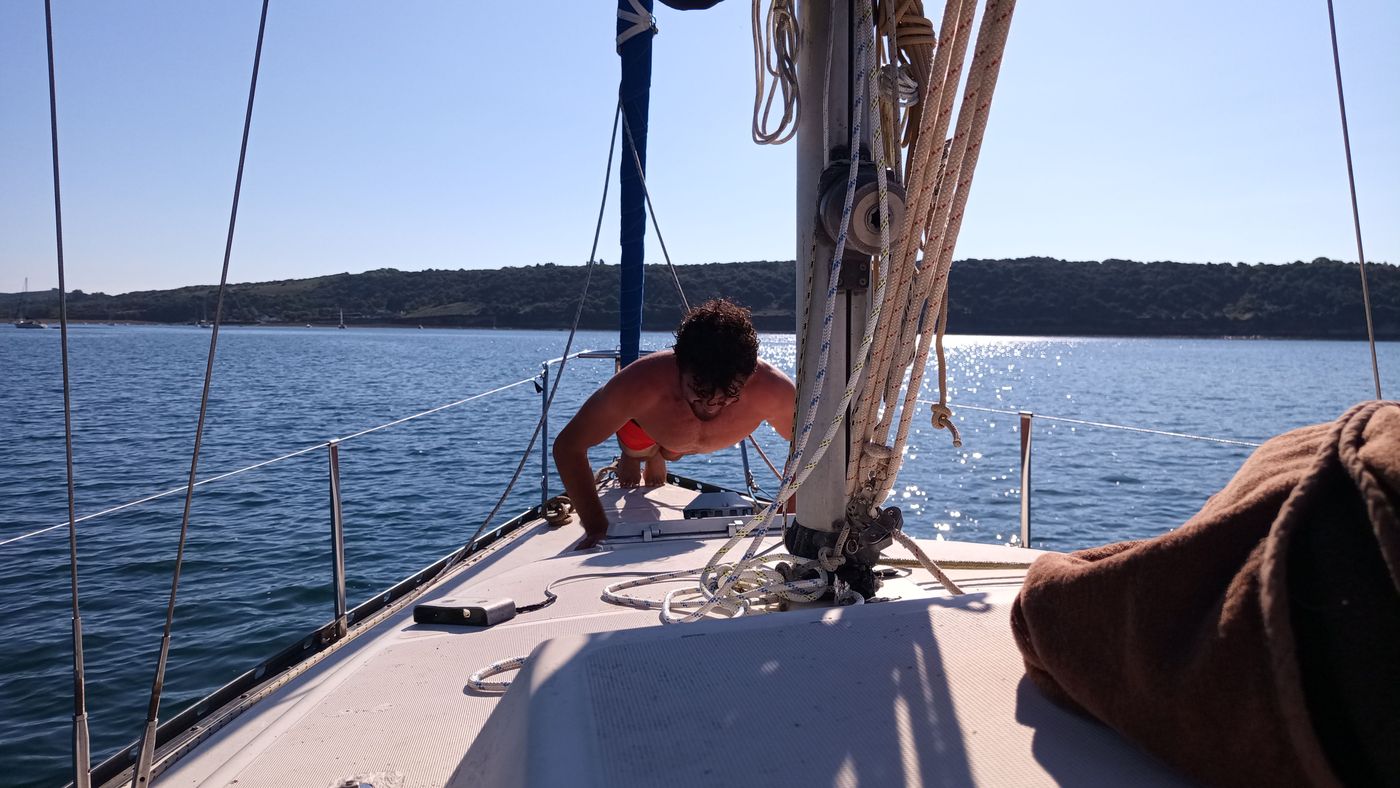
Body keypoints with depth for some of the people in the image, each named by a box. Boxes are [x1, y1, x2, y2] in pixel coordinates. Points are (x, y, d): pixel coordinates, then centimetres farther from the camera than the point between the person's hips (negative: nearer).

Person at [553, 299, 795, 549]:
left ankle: (657, 458, 67)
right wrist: (596, 527, -42)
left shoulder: (771, 390, -48)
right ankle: (631, 460, 59)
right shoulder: (639, 386, -51)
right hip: (641, 423, -3)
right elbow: (567, 447, -37)